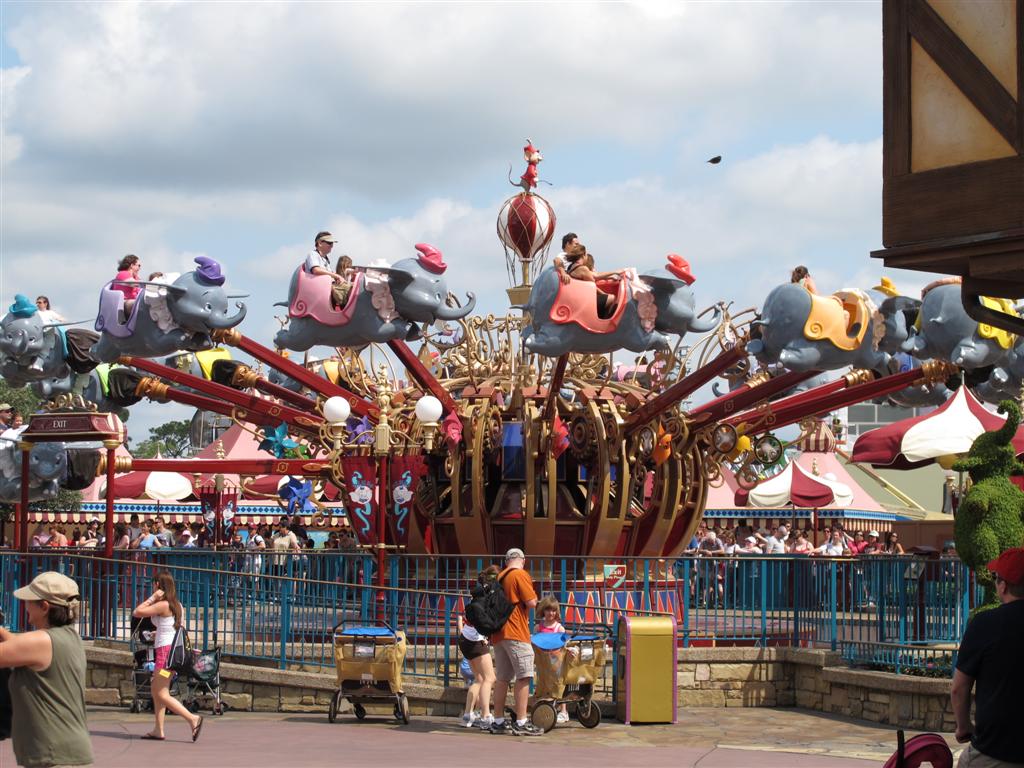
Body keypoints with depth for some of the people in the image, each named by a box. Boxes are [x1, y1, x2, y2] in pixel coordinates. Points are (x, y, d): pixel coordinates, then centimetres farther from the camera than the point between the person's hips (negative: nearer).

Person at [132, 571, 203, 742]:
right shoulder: (176, 605, 11)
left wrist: (152, 598, -9)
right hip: (174, 649, 9)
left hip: (165, 651, -9)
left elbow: (136, 612, -13)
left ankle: (193, 718, -14)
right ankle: (158, 730, 14)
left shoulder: (162, 605, -15)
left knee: (162, 695, -8)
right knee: (155, 690, 14)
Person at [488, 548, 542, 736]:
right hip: (515, 633, -8)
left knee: (502, 678, 11)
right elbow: (531, 602, -14)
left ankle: (498, 722, 14)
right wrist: (534, 596, 5)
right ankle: (521, 723, -14)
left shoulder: (500, 577, 16)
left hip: (498, 634, 8)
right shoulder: (521, 575, -8)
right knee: (523, 677, -9)